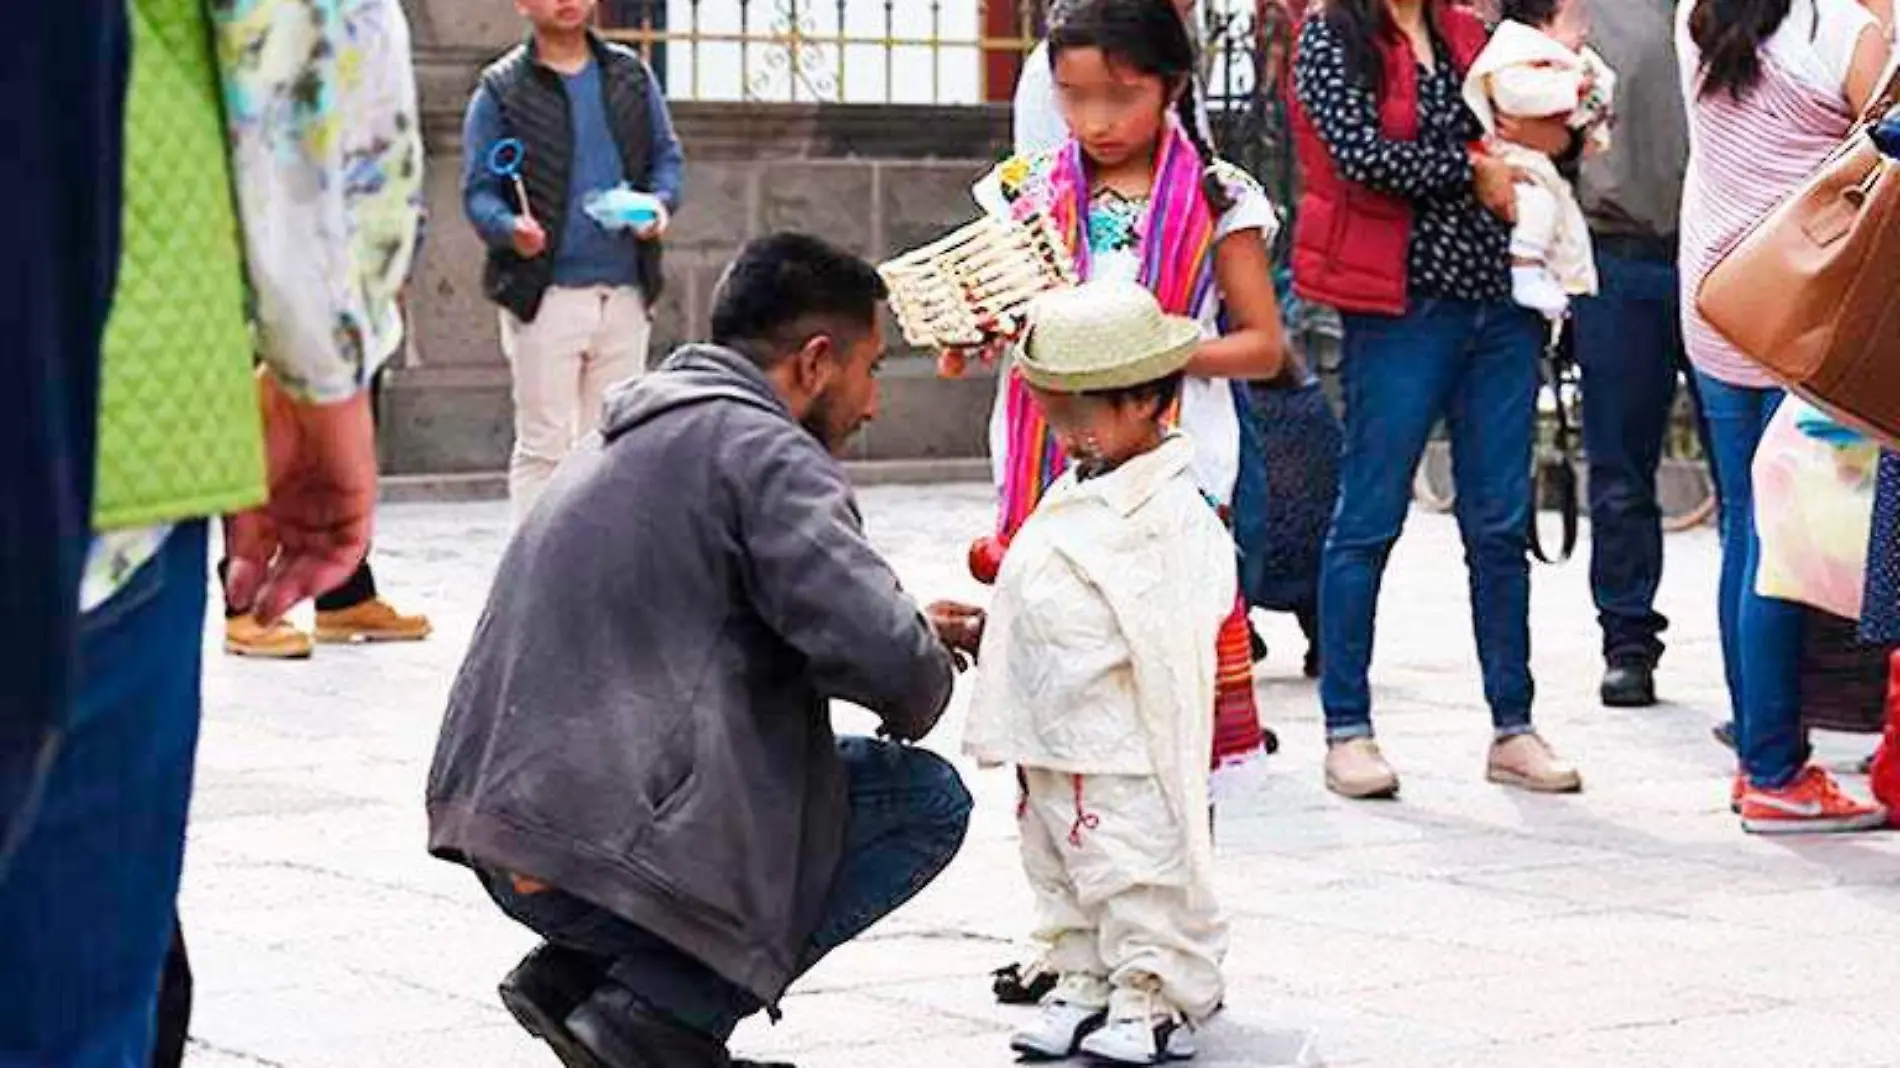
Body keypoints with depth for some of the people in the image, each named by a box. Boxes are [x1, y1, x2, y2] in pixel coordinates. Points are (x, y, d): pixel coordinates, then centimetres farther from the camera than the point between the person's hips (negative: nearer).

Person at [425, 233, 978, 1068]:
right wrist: (926, 687, 5)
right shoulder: (763, 451, -9)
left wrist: (917, 633, 26)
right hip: (603, 851, -10)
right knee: (927, 800, 2)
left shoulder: (638, 433, 20)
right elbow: (883, 654, -20)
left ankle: (578, 972, 14)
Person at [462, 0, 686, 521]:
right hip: (544, 296, -4)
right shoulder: (500, 90, 0)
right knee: (543, 446, -3)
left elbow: (667, 155, 14)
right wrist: (509, 227, -23)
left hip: (626, 292, 4)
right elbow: (478, 189, -2)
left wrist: (661, 203, -7)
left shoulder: (631, 75, 12)